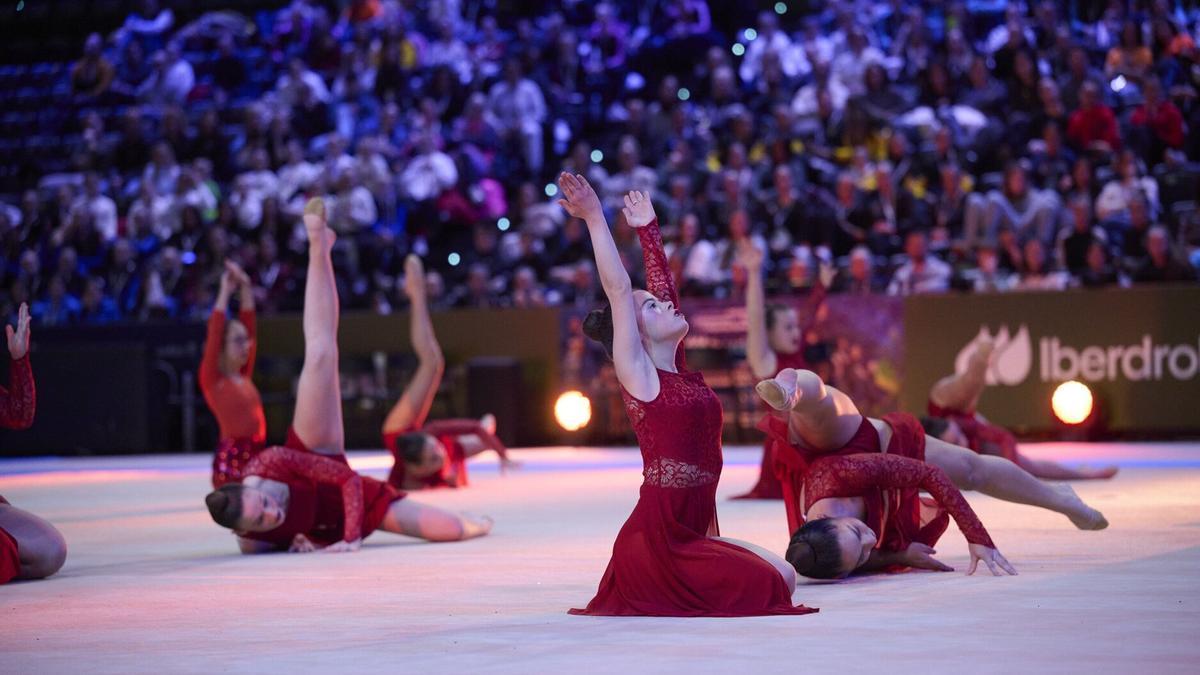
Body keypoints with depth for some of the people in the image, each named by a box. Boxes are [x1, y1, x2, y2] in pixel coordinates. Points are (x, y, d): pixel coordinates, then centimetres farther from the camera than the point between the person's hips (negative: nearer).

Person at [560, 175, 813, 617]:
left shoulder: (680, 371, 14)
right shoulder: (637, 374, -6)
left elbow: (663, 284, 19)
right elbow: (617, 289, -13)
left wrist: (648, 229, 27)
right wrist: (595, 219, -15)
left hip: (693, 530, 9)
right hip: (656, 535, -9)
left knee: (784, 576, 10)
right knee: (767, 585, -13)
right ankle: (640, 592, 0)